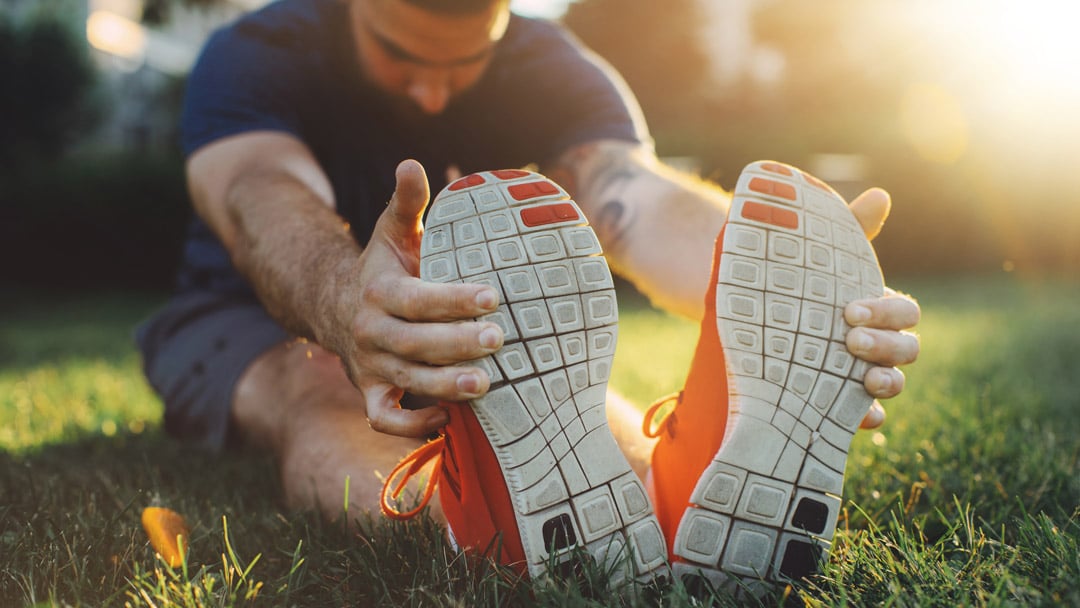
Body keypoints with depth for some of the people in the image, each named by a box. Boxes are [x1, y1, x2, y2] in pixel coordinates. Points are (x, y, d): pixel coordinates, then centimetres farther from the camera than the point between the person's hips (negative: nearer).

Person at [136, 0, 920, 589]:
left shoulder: (554, 74, -16)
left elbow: (638, 197, -38)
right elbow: (266, 203, -44)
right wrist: (348, 304, -69)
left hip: (460, 331, 3)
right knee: (320, 403, -37)